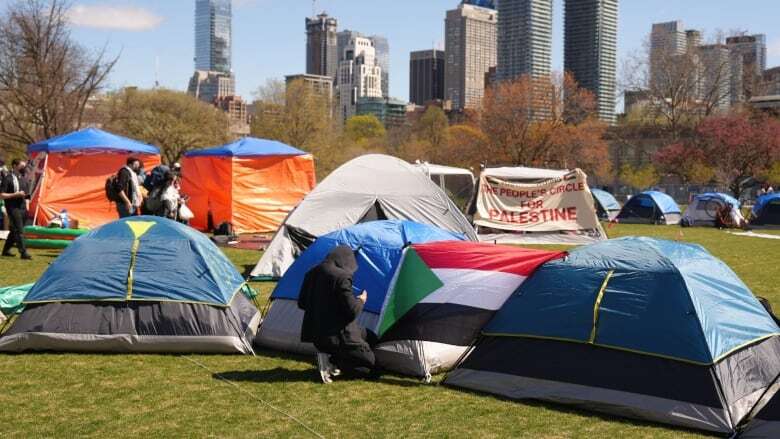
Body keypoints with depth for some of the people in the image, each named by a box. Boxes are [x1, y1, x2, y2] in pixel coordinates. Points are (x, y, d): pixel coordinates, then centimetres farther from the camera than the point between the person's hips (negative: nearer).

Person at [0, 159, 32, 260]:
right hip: (13, 207, -8)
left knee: (14, 231, 14)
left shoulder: (23, 178, 13)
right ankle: (23, 253, -10)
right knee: (18, 231, -10)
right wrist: (15, 194, -21)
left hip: (22, 207, 8)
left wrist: (26, 195, 2)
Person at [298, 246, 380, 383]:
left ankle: (329, 358, 6)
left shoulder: (312, 273, 6)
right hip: (337, 335, -9)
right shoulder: (342, 277, -19)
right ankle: (330, 361, -10)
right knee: (372, 368, 6)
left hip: (316, 333, 9)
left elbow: (302, 303, 15)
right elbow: (352, 311, -20)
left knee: (369, 337, 26)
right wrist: (361, 301, 0)